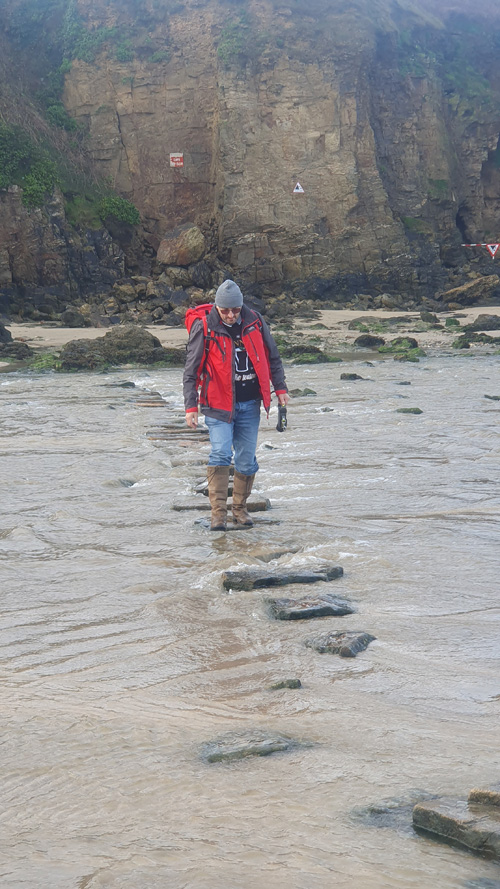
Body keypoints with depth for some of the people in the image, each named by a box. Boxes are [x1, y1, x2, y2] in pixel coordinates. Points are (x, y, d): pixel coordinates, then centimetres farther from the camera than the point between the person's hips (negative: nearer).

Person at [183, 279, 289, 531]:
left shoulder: (254, 322, 0)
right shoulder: (204, 328, -8)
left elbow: (272, 356, 13)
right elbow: (191, 371, -4)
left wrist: (280, 388, 10)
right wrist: (190, 406, -8)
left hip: (249, 404, 3)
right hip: (219, 404, -3)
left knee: (247, 460, 6)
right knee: (221, 453, -17)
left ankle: (240, 508, 22)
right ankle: (218, 513, -13)